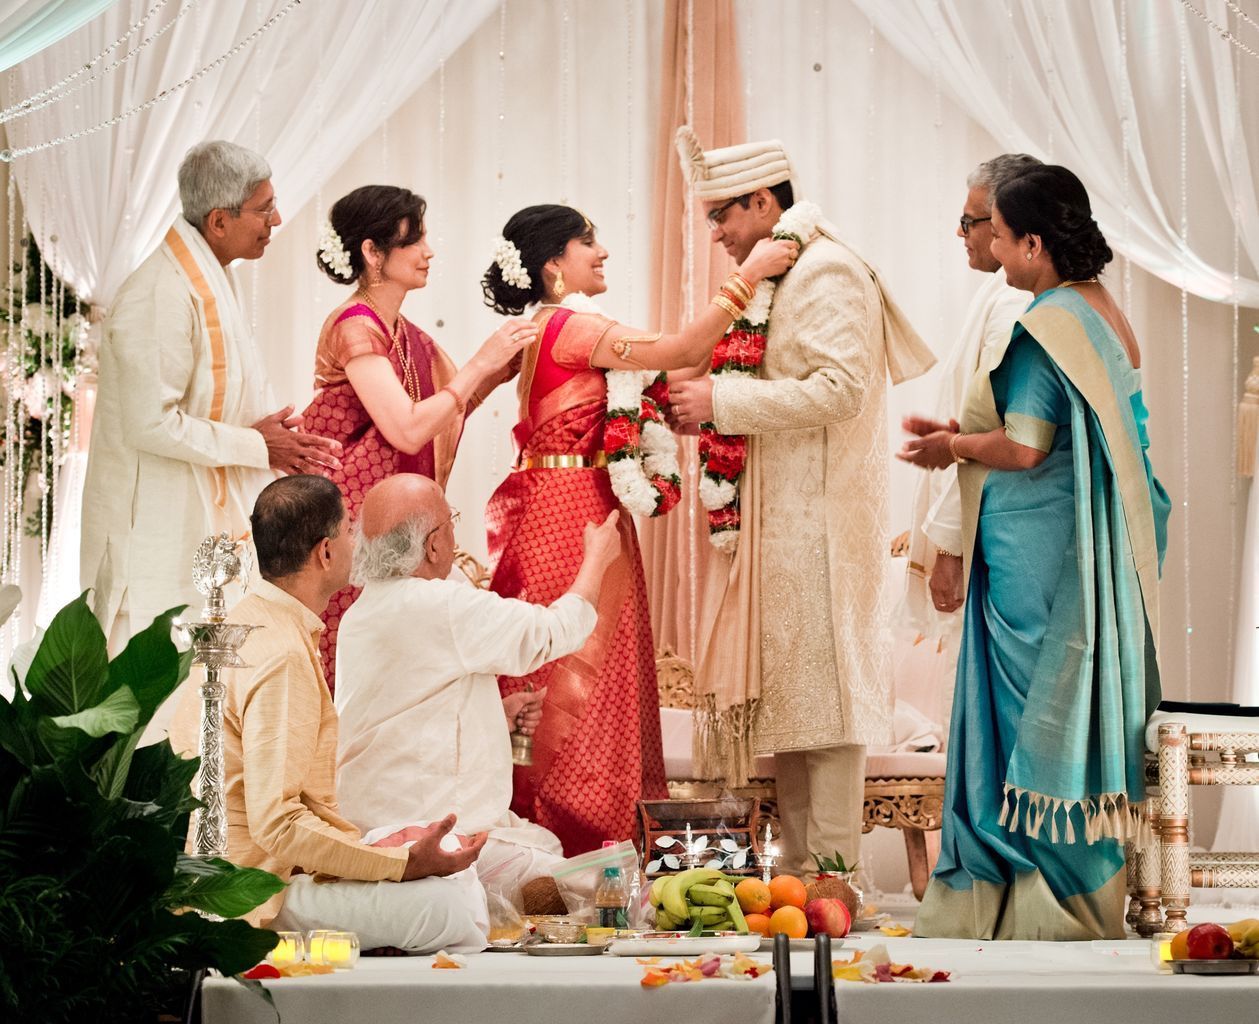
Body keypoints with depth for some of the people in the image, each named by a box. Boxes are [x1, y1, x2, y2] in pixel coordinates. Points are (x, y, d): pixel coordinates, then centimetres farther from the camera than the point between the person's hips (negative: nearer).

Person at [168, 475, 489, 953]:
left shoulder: (248, 623, 13)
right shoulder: (282, 656, -20)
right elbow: (278, 824, -27)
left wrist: (370, 843, 15)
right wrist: (403, 863, -23)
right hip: (259, 895, -11)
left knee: (461, 875, 10)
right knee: (451, 905, -21)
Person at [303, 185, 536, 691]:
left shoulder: (404, 333, 11)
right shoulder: (355, 328, -15)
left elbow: (452, 408, 17)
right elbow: (408, 430, -23)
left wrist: (502, 365, 1)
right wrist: (480, 363, -16)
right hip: (351, 528, -8)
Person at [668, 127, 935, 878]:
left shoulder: (826, 273, -12)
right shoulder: (776, 276, 18)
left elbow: (839, 387, -22)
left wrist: (725, 401, -18)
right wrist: (713, 402, 8)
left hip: (817, 524, -10)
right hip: (780, 527, 10)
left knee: (822, 701, -8)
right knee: (784, 701, 10)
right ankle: (799, 870, 14)